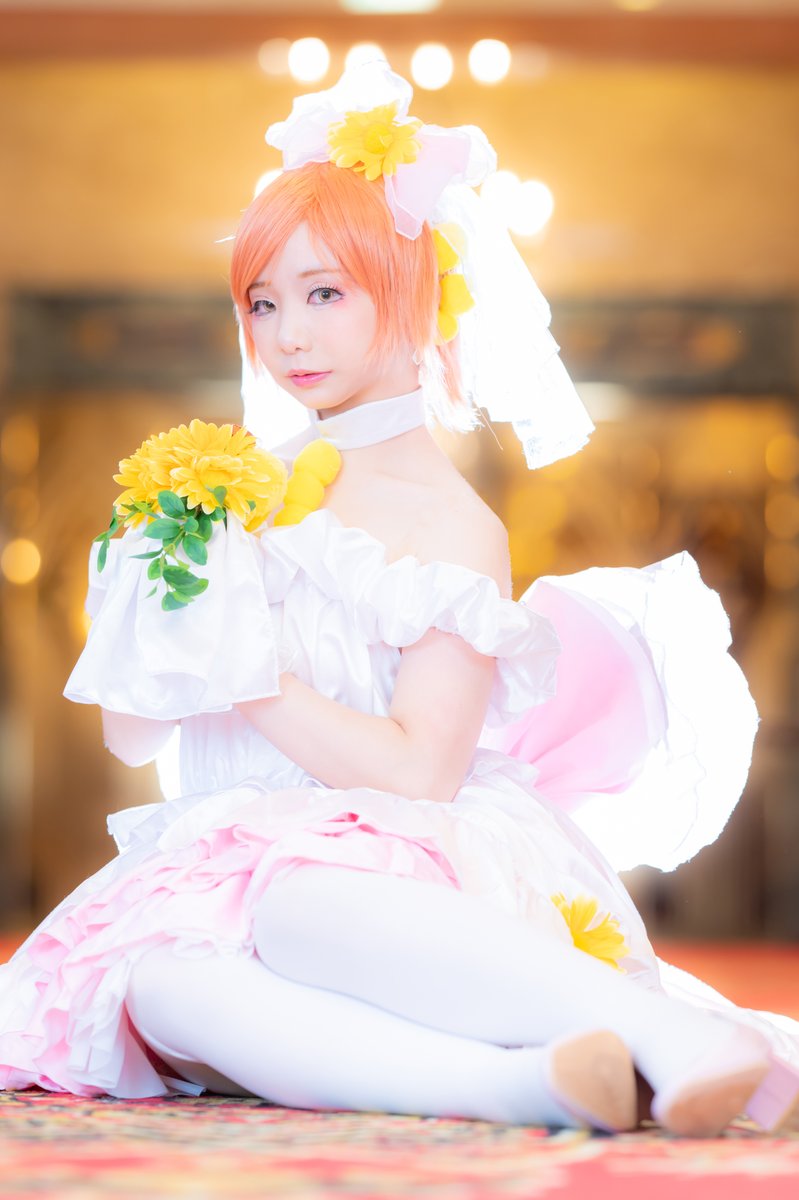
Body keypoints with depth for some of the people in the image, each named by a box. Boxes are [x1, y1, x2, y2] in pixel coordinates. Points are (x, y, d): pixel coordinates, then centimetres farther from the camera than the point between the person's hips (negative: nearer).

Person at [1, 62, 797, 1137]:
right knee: (154, 977, -34)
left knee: (287, 898, -42)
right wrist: (162, 603, -3)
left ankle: (674, 1036, -49)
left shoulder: (453, 526, 1)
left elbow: (418, 773, -12)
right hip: (223, 866, 5)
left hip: (393, 869, -4)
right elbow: (128, 736, 16)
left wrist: (246, 666, -11)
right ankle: (520, 1082, -51)